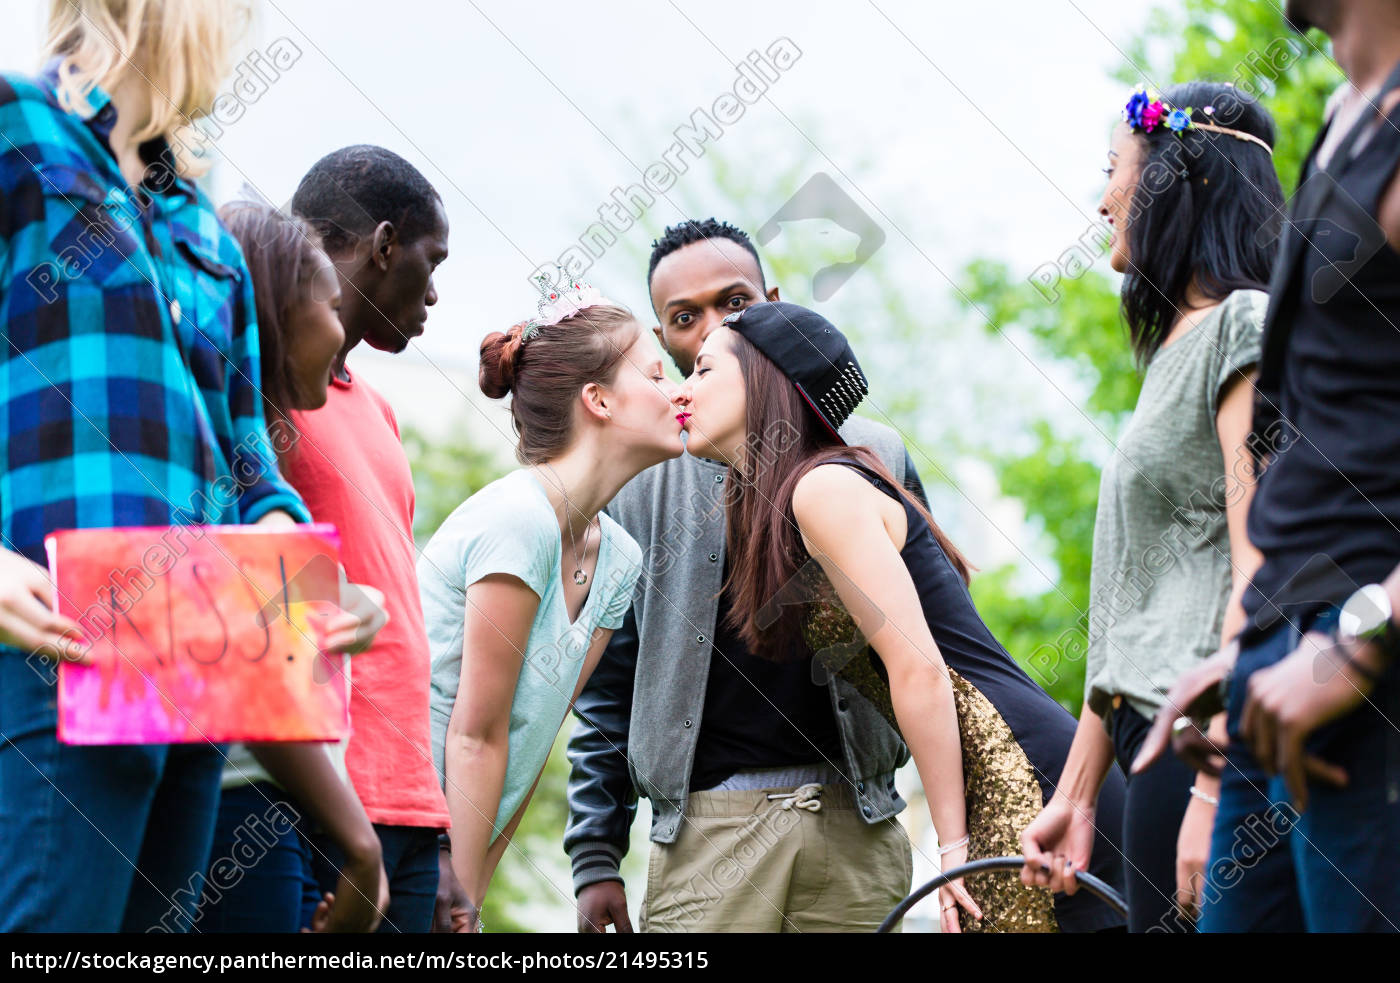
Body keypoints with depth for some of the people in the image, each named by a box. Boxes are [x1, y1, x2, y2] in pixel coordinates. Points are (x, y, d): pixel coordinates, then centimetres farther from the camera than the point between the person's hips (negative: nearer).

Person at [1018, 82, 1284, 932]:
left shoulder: (1244, 326, -6)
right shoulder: (1177, 351, 22)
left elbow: (1259, 577, -16)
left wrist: (1214, 788, -23)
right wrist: (1076, 794, 21)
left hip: (1211, 742, -9)